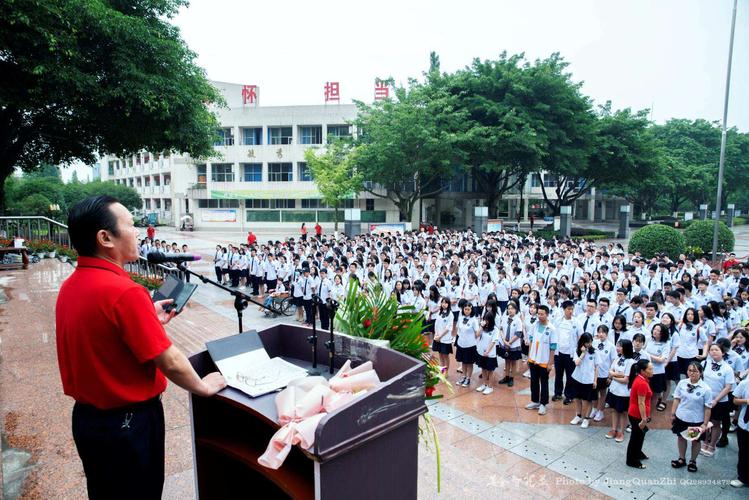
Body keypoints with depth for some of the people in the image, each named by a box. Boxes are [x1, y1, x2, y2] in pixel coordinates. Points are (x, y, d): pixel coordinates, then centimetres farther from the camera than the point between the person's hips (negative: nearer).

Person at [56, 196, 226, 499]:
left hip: (86, 417, 8)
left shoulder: (69, 286, -1)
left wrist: (149, 319, 10)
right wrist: (202, 386, -7)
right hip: (127, 423, -8)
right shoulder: (124, 291, -28)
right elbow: (170, 362, -23)